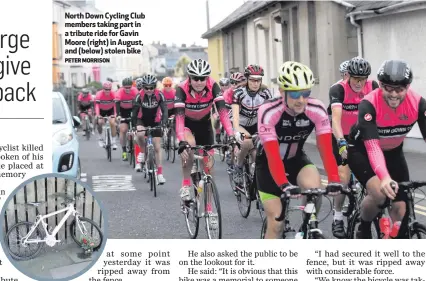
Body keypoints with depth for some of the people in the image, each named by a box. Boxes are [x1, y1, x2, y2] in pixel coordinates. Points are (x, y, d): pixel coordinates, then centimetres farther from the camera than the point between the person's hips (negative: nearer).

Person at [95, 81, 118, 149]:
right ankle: (100, 137, 11)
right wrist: (97, 115, -50)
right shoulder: (99, 94, -28)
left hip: (110, 110, -1)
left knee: (112, 123, -17)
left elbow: (115, 104, -33)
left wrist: (115, 114, -48)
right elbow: (97, 105, -35)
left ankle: (113, 142, -9)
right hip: (101, 110, 1)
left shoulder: (113, 94, -26)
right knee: (100, 122, -15)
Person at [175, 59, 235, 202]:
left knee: (208, 163, -2)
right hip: (187, 123, -2)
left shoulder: (213, 86, -28)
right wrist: (182, 142, -53)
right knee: (189, 145, -36)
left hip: (204, 123, 2)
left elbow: (222, 111, -34)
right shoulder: (182, 89, -32)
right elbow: (179, 116, -40)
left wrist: (231, 136, -46)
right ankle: (185, 185, -20)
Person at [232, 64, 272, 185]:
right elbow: (235, 115, -34)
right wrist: (237, 132, -51)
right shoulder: (239, 93, -24)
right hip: (240, 125, -3)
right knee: (248, 142, -31)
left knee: (256, 154, -13)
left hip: (255, 125, 3)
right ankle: (238, 168, -8)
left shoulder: (265, 93, -16)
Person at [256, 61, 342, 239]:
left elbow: (326, 150, -27)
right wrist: (285, 185, -50)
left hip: (296, 160, 2)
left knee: (315, 188, -29)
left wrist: (334, 181, -40)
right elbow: (273, 156, -37)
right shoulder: (268, 112, -31)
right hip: (268, 164, -2)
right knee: (276, 222, -9)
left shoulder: (317, 110, -23)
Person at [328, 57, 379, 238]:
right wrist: (342, 143, -54)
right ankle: (338, 218, 2)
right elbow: (336, 117, -40)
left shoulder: (372, 87, -17)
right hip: (341, 137, -3)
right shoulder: (338, 89, -27)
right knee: (344, 177, -15)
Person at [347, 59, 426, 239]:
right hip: (362, 150, -4)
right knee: (379, 193, -27)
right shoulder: (369, 104, -34)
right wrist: (384, 177, -58)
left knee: (400, 207, -5)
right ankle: (364, 229, 2)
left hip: (393, 151, 4)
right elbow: (372, 146, -42)